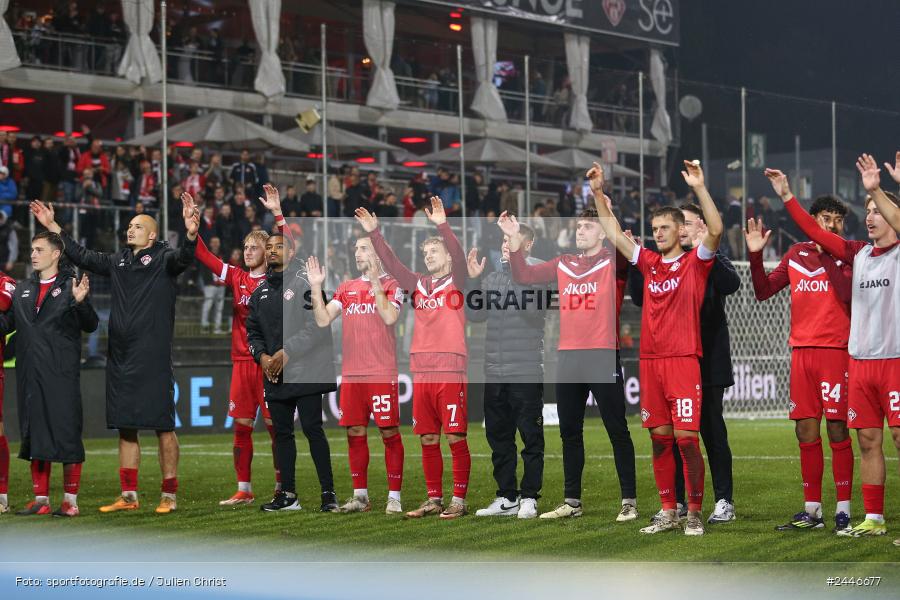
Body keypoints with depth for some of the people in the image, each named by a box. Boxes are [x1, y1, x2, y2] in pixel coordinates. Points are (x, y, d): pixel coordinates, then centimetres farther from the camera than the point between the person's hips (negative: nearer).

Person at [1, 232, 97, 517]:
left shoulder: (70, 286, 0)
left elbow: (90, 325, -7)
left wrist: (80, 302, -24)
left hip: (62, 374, -6)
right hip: (30, 375, 6)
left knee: (67, 434, -4)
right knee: (34, 435, 8)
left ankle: (70, 500, 2)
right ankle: (40, 499, 15)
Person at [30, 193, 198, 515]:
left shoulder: (163, 259, -1)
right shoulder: (119, 261, 17)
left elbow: (182, 258, -22)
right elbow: (82, 256, 27)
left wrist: (191, 235, -42)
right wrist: (53, 227, 25)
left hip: (154, 358, -7)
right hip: (120, 357, 7)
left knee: (162, 425, -4)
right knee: (125, 427, 11)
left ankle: (169, 496, 2)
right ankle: (129, 496, 18)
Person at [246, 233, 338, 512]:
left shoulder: (304, 284, -3)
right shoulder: (260, 293, 17)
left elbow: (317, 325, -11)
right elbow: (252, 332, 19)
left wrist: (287, 352, -15)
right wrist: (262, 356, -1)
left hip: (304, 372, -6)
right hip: (273, 375, 6)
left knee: (312, 429, -9)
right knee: (282, 433, 8)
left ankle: (328, 492, -5)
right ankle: (287, 494, 13)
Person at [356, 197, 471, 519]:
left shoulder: (456, 282, 2)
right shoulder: (418, 284, 16)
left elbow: (459, 255, -15)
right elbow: (391, 263, 13)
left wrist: (442, 225, -28)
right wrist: (374, 232, 4)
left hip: (451, 371, -6)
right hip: (422, 372, 6)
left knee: (456, 438, -3)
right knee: (427, 440, 9)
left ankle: (458, 500, 1)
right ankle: (434, 500, 16)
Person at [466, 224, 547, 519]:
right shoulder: (492, 278, 11)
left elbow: (533, 308, -20)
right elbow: (474, 315, 7)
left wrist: (517, 268, -20)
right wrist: (473, 280, -2)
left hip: (527, 372, -5)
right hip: (494, 373, 6)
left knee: (531, 437, 0)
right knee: (499, 437, 10)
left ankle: (529, 497, 7)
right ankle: (507, 497, 18)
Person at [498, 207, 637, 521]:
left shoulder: (613, 262, 0)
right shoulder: (563, 264, 14)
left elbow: (628, 250, -21)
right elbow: (524, 275, 14)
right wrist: (514, 238, 5)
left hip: (603, 357, -6)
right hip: (568, 357, 6)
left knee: (617, 431, -2)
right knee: (569, 432, 11)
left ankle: (629, 500, 3)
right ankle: (572, 501, 20)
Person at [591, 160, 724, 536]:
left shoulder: (695, 262, 1)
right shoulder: (649, 263, 14)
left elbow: (716, 229, -15)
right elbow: (614, 234, 16)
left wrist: (699, 187, -23)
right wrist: (598, 193, 8)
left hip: (683, 360, -5)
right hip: (650, 361, 5)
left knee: (686, 438, -8)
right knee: (659, 438, 7)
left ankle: (694, 513, 0)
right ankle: (668, 513, 13)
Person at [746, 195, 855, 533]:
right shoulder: (796, 255, 13)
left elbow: (846, 293, -16)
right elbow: (763, 291, 13)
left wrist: (825, 253, -16)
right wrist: (756, 255, 1)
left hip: (836, 350, -4)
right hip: (801, 350, 4)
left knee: (837, 430, -5)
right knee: (806, 432, 6)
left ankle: (843, 509, 1)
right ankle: (812, 509, 14)